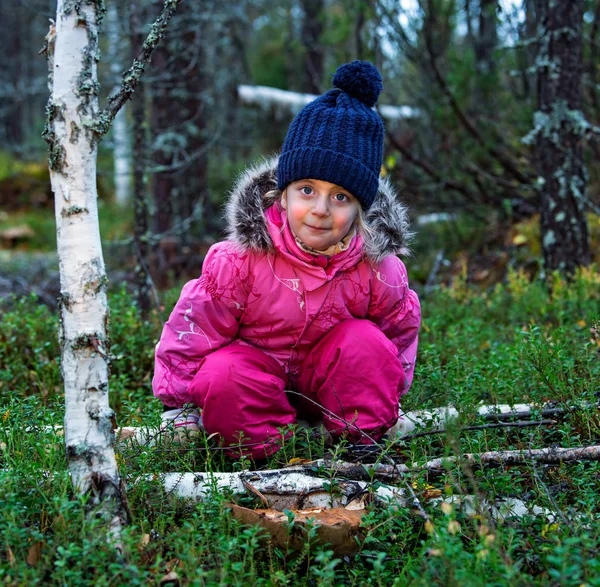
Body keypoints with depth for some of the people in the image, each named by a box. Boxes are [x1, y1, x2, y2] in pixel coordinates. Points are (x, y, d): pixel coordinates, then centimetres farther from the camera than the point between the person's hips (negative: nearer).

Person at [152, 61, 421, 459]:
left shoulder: (378, 269, -17)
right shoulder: (240, 260, -24)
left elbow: (400, 332, 2)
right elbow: (195, 327, -13)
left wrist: (385, 395, 5)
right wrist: (179, 402, -8)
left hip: (327, 380, 2)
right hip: (257, 369, -2)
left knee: (364, 341, -26)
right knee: (223, 377, -32)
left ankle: (361, 439, -9)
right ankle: (268, 448, -12)